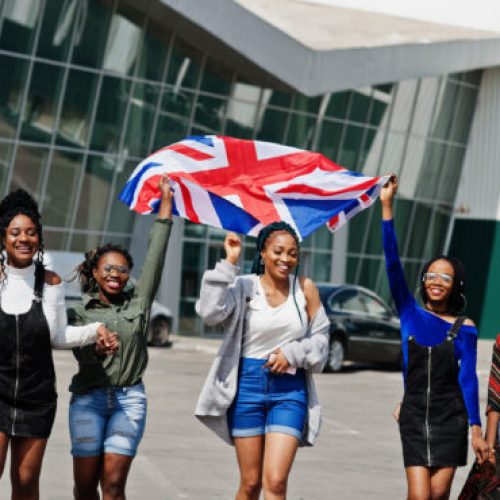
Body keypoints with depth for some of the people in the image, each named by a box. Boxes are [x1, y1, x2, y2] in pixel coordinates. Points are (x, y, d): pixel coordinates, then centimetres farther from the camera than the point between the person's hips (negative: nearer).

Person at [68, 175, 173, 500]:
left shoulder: (138, 303, 8)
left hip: (129, 399, 0)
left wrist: (166, 202, 2)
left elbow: (156, 256, 4)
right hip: (88, 399, 0)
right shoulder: (79, 312, 8)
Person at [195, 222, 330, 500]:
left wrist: (292, 353, -8)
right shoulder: (244, 287, -3)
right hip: (248, 385, 0)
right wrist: (229, 264, -20)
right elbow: (210, 312, -20)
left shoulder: (305, 289, 4)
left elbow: (321, 336, 9)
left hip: (290, 389, 1)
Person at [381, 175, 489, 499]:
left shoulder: (464, 328, -1)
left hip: (450, 418, -1)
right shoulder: (410, 313, 3)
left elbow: (468, 378, -2)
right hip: (414, 415, 1)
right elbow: (393, 263, -3)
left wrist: (476, 428, -7)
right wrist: (387, 206, -9)